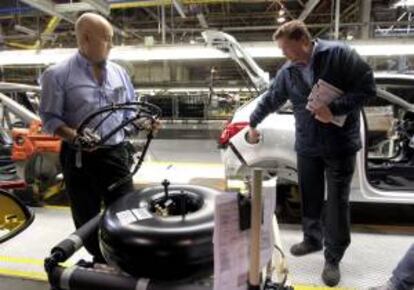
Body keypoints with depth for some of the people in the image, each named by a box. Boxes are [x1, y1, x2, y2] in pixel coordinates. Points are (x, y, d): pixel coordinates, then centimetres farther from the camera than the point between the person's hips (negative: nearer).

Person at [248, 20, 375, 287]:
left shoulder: (339, 54, -10)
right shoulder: (288, 72, 4)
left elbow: (367, 87, -11)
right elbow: (270, 100, 16)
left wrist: (335, 109, -22)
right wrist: (253, 124, 26)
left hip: (340, 144, -4)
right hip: (307, 145, 4)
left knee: (337, 202, 3)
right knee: (310, 198, 14)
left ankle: (333, 258, 18)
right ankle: (312, 239, 36)